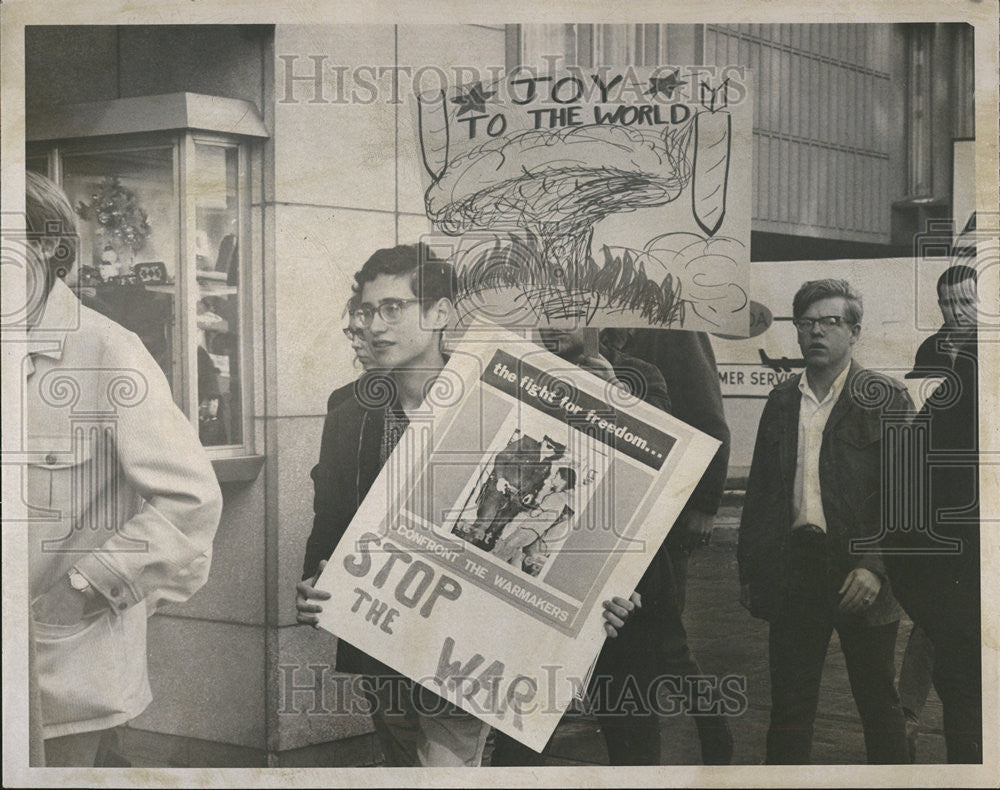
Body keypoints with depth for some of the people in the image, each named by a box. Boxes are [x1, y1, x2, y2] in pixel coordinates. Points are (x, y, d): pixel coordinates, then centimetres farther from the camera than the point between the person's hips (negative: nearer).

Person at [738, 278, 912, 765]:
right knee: (789, 706, 8)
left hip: (860, 576, -3)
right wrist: (747, 568, 11)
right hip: (792, 569, 4)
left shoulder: (886, 398, -1)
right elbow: (759, 489, 15)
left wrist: (877, 566, -16)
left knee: (878, 705, 8)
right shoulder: (781, 401, 12)